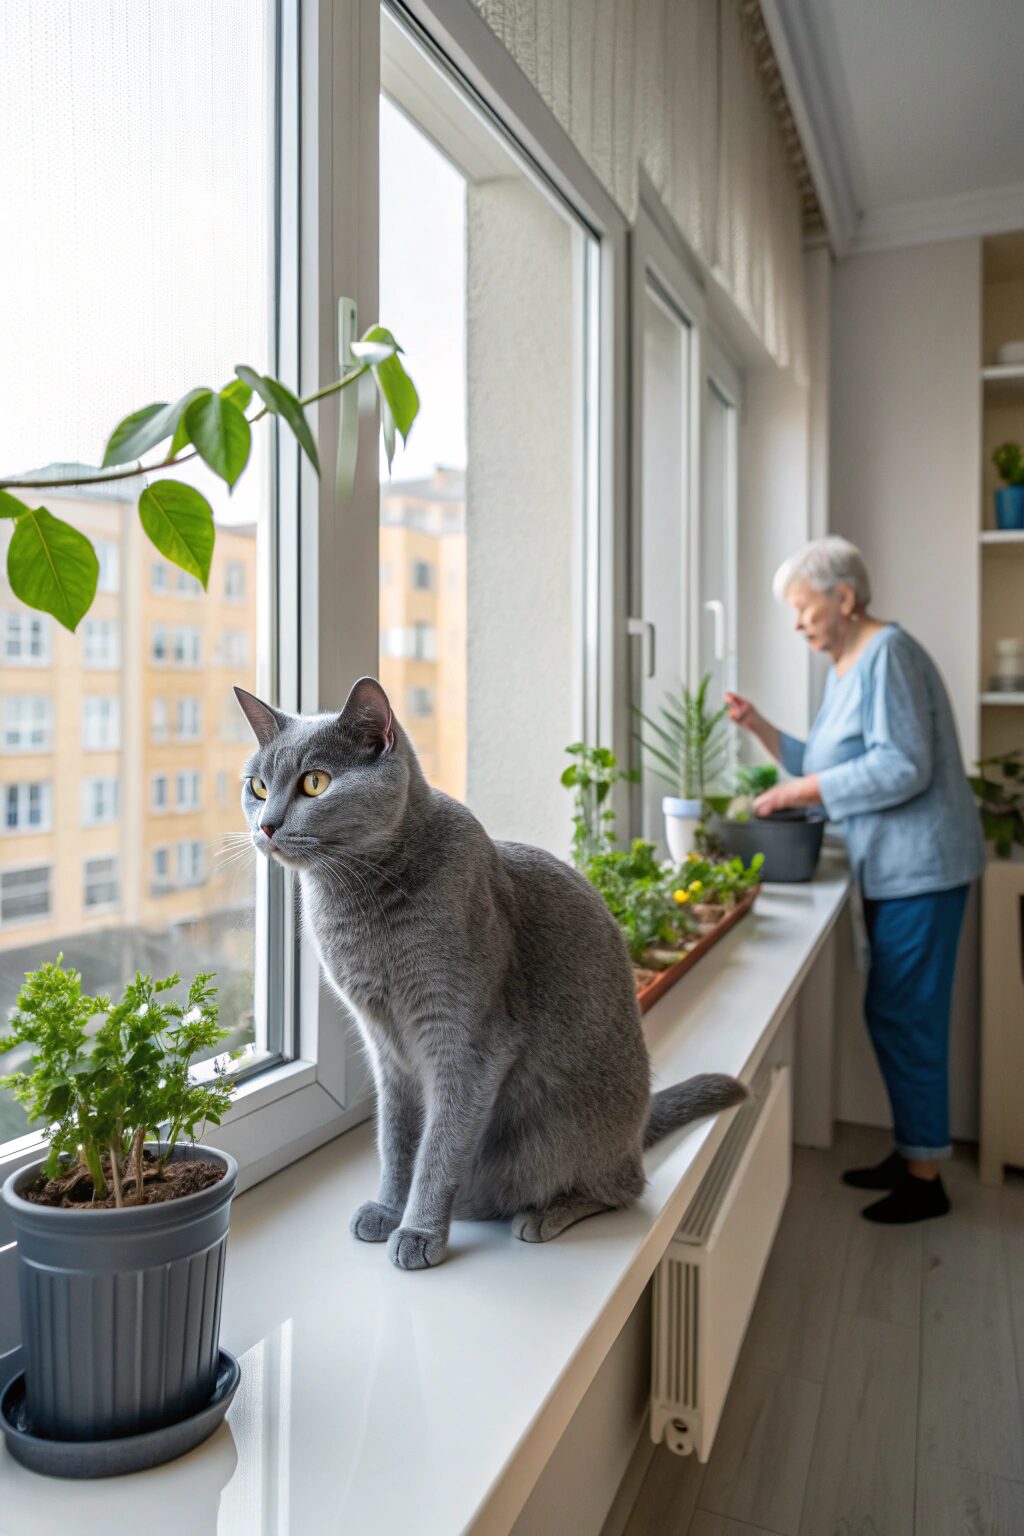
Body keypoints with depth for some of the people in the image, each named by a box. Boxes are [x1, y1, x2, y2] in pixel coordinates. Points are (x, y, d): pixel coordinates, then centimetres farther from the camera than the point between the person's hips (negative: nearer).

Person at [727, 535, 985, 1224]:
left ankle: (925, 1180, 12)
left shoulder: (887, 653, -15)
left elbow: (902, 767, -23)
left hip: (921, 865, -9)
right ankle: (911, 1154, 28)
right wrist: (760, 727, 8)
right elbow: (829, 765, 17)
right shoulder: (847, 666, 14)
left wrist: (800, 790, -19)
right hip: (889, 868, 9)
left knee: (905, 1017, -2)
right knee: (895, 1015, 15)